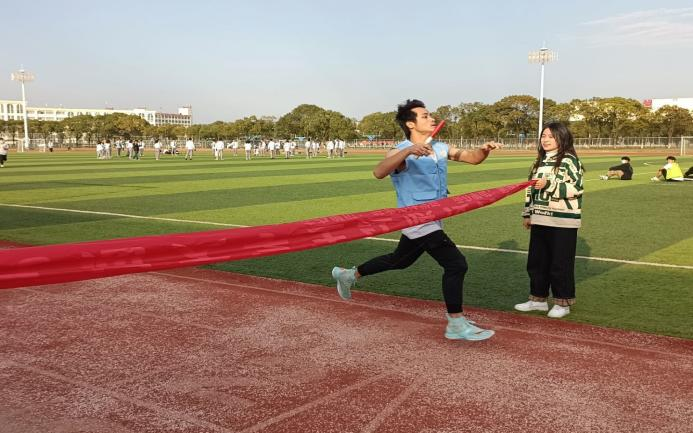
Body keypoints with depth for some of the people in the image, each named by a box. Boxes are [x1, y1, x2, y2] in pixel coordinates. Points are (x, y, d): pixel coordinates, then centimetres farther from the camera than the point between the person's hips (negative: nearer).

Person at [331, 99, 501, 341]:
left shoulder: (440, 148, 7)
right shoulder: (402, 152, -17)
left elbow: (471, 158, 9)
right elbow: (379, 173, -35)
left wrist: (484, 150, -14)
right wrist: (408, 151, -47)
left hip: (432, 220, 9)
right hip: (417, 221, -9)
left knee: (399, 260, 23)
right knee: (456, 264, -13)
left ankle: (349, 275, 39)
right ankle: (456, 325, -3)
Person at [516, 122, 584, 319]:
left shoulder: (569, 160, -9)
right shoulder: (540, 160, 14)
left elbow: (575, 188, -18)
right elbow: (531, 188, 18)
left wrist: (549, 184, -24)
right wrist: (527, 214, 18)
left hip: (562, 221, -7)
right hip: (540, 219, 7)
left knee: (561, 263, 1)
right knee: (536, 261, 11)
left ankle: (563, 303, 14)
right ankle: (538, 299, 24)